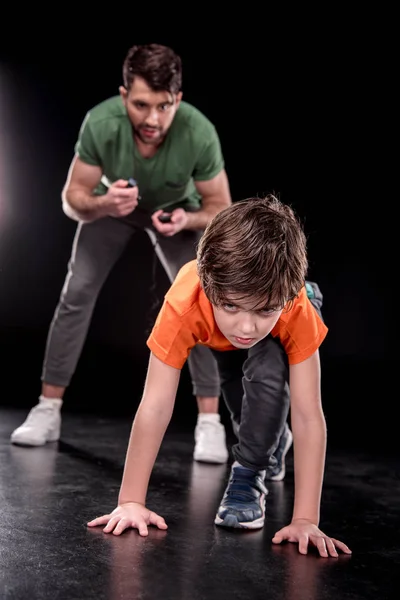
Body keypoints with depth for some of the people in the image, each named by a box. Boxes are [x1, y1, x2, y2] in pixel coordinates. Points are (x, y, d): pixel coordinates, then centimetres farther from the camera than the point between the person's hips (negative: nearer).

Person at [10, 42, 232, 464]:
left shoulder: (199, 133, -38)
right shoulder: (100, 123, -37)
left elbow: (221, 208, -23)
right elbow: (72, 199, -24)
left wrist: (185, 220, -44)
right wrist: (104, 203, -46)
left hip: (177, 209, -1)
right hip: (111, 204, 1)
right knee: (76, 293, -7)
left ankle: (210, 422, -9)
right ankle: (47, 410, 4)